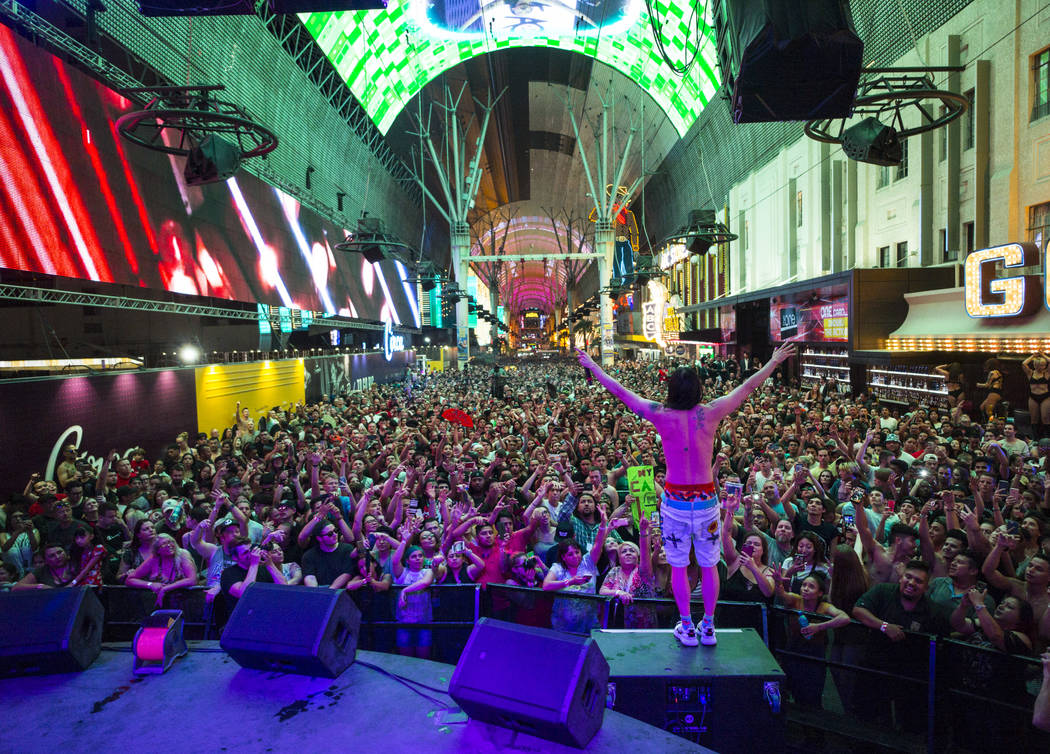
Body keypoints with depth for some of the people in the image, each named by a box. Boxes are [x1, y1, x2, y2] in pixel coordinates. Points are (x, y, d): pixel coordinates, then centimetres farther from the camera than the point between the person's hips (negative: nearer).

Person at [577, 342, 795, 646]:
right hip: (706, 500, 1)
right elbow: (749, 386, 3)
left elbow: (620, 392, -2)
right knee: (709, 566, 16)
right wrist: (775, 361, 17)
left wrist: (592, 366, 9)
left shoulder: (661, 416, -11)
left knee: (678, 567, 12)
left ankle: (687, 629, 22)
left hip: (674, 500, -1)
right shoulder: (711, 413, -9)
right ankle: (708, 627, 28)